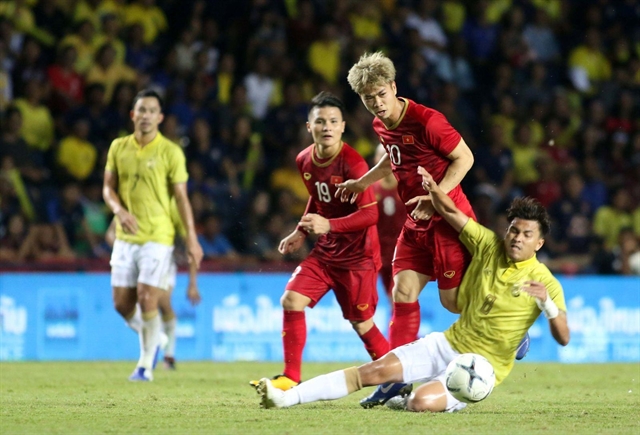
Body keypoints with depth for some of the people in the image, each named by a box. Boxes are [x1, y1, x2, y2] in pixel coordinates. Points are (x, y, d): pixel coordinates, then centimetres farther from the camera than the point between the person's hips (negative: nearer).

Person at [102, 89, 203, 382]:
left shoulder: (170, 152, -5)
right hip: (125, 237, 4)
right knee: (122, 304, 4)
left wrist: (192, 238, -6)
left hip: (157, 237, -4)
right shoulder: (118, 148, 6)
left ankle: (146, 365, 2)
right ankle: (152, 340, 33)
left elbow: (181, 197, -3)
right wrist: (119, 210, -11)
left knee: (147, 300, -12)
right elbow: (108, 187, 10)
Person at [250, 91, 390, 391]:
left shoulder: (352, 164, -21)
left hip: (358, 256, -6)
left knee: (361, 323, 0)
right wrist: (301, 233, 13)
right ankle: (290, 378, -2)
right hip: (325, 252, 6)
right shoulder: (304, 161, 2)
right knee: (291, 300, -8)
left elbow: (370, 214, -25)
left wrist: (328, 225, -36)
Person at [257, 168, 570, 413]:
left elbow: (563, 338, -16)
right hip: (448, 344, 5)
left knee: (422, 402, -31)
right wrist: (432, 187, -21)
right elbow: (451, 213, 0)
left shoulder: (543, 282, -12)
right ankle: (288, 397, -10)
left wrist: (546, 302, -34)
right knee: (376, 370, -11)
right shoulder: (489, 246, 1)